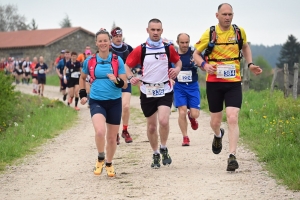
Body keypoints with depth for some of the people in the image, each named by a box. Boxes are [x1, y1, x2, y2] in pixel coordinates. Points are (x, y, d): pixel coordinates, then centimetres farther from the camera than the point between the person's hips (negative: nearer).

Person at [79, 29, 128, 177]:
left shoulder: (117, 60, -2)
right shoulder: (89, 61, 1)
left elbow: (125, 84, -2)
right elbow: (82, 78, 21)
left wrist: (116, 80, -22)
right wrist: (82, 94, 11)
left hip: (114, 102, 1)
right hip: (96, 102, -1)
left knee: (112, 137, 8)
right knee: (100, 131, -25)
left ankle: (109, 164, 33)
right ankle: (100, 159, 1)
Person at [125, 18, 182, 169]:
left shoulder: (168, 48, 1)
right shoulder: (140, 50, -2)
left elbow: (178, 60, 18)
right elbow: (127, 65, 3)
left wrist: (177, 69, -4)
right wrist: (131, 77, -16)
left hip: (165, 91, -1)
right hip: (147, 92, 1)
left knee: (163, 120, -20)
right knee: (151, 126, 7)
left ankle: (163, 148, 4)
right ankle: (155, 155, 26)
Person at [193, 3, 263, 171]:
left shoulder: (239, 32, 0)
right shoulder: (209, 34, -5)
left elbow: (245, 47, 21)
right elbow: (196, 53, 4)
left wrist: (250, 64, 7)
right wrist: (205, 65, -17)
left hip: (234, 82, 0)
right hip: (214, 82, 0)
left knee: (233, 119, -15)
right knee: (215, 121, 9)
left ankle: (232, 156, -14)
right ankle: (218, 135, 46)